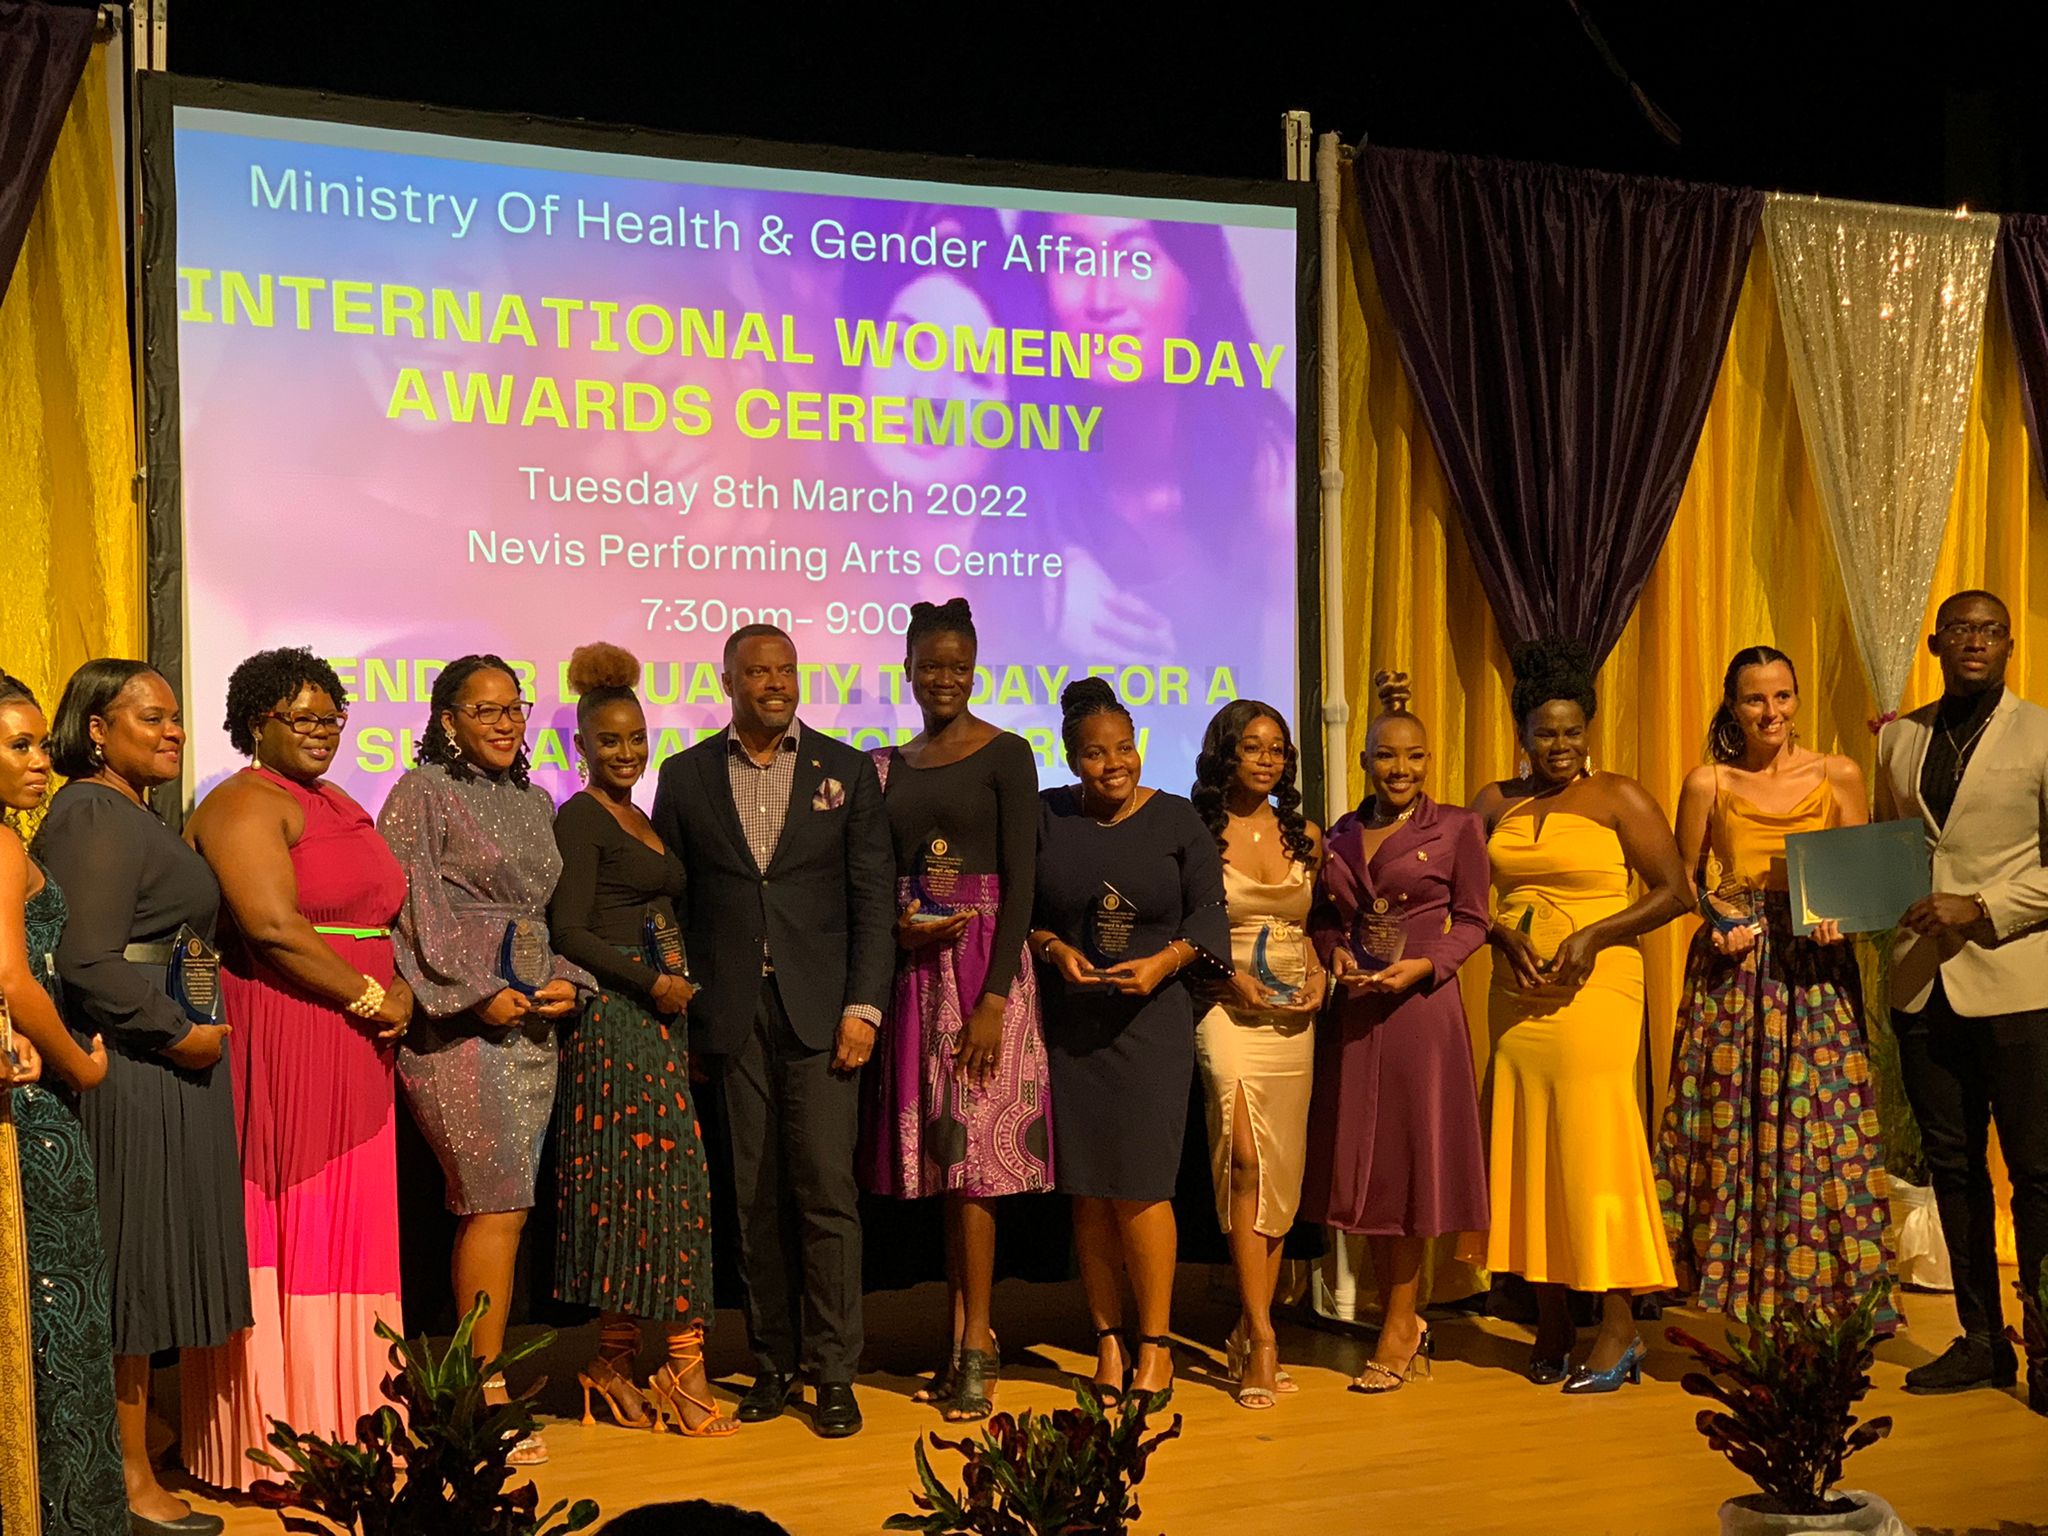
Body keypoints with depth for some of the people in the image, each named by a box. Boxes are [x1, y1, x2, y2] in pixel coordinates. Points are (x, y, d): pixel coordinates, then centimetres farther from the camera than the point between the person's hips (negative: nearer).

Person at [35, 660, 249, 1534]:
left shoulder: (124, 814, 18)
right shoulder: (97, 817, -14)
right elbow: (88, 962, -23)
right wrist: (179, 1033, -16)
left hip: (153, 1070, 10)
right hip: (131, 1075, -10)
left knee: (140, 1271, 14)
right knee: (132, 1269, -2)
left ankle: (138, 1454, 24)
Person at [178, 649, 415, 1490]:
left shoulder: (341, 808, 20)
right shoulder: (246, 803, -8)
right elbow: (273, 926, -19)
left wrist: (402, 990, 7)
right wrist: (368, 997, -12)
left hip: (354, 1051, 8)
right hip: (279, 1045, -8)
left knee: (347, 1236, 10)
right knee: (286, 1237, -4)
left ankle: (345, 1428, 17)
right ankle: (279, 1443, 2)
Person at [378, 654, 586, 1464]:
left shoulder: (534, 803, 17)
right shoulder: (423, 793, -3)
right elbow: (408, 909, -10)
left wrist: (565, 980, 2)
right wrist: (479, 994, -14)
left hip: (531, 1025, 7)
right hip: (457, 1024, -7)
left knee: (488, 1210, 8)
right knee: (500, 1207, -11)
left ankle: (469, 1387, 14)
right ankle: (487, 1392, -2)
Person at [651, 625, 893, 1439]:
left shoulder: (846, 770, 6)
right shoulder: (685, 776, 9)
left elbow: (873, 899, 3)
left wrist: (863, 1006, -6)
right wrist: (680, 1006, 1)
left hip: (819, 1010, -1)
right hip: (731, 1017, 1)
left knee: (826, 1190, -5)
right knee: (756, 1199, 5)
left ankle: (834, 1374, 2)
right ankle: (772, 1365, 15)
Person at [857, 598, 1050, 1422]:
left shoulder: (1005, 755, -3)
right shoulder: (890, 765, 13)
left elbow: (1021, 882, -9)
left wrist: (994, 997, -16)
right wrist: (898, 925, -8)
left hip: (983, 963, -5)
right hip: (916, 972, 5)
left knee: (974, 1153, -6)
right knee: (937, 1153, 7)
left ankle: (978, 1349, 1)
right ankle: (963, 1334, 15)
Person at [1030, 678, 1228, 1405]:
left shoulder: (1177, 819, 3)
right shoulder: (1043, 817, 5)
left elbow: (1208, 913, 2)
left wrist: (1164, 962, -14)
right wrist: (1052, 949, -11)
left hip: (1151, 1020, -1)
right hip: (1069, 1024, 2)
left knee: (1139, 1186, -5)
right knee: (1088, 1191, 3)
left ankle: (1155, 1346, 9)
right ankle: (1108, 1341, 15)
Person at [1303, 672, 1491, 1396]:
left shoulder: (1457, 827, 0)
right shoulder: (1340, 835, 12)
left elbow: (1471, 920, -1)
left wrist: (1425, 965, -15)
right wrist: (1336, 955, -4)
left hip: (1422, 1006, -4)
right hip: (1353, 1010, 4)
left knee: (1413, 1156, 0)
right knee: (1361, 1160, 6)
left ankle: (1397, 1330, 10)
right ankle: (1404, 1322, 19)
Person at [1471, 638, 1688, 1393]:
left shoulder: (1619, 798, 0)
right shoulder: (1494, 804, 11)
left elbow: (1671, 891, -2)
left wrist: (1592, 936, -12)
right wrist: (1505, 936, -5)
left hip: (1593, 992, -4)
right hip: (1516, 998, 4)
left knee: (1596, 1145, -7)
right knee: (1526, 1148, 4)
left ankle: (1619, 1329, 0)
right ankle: (1551, 1324, 13)